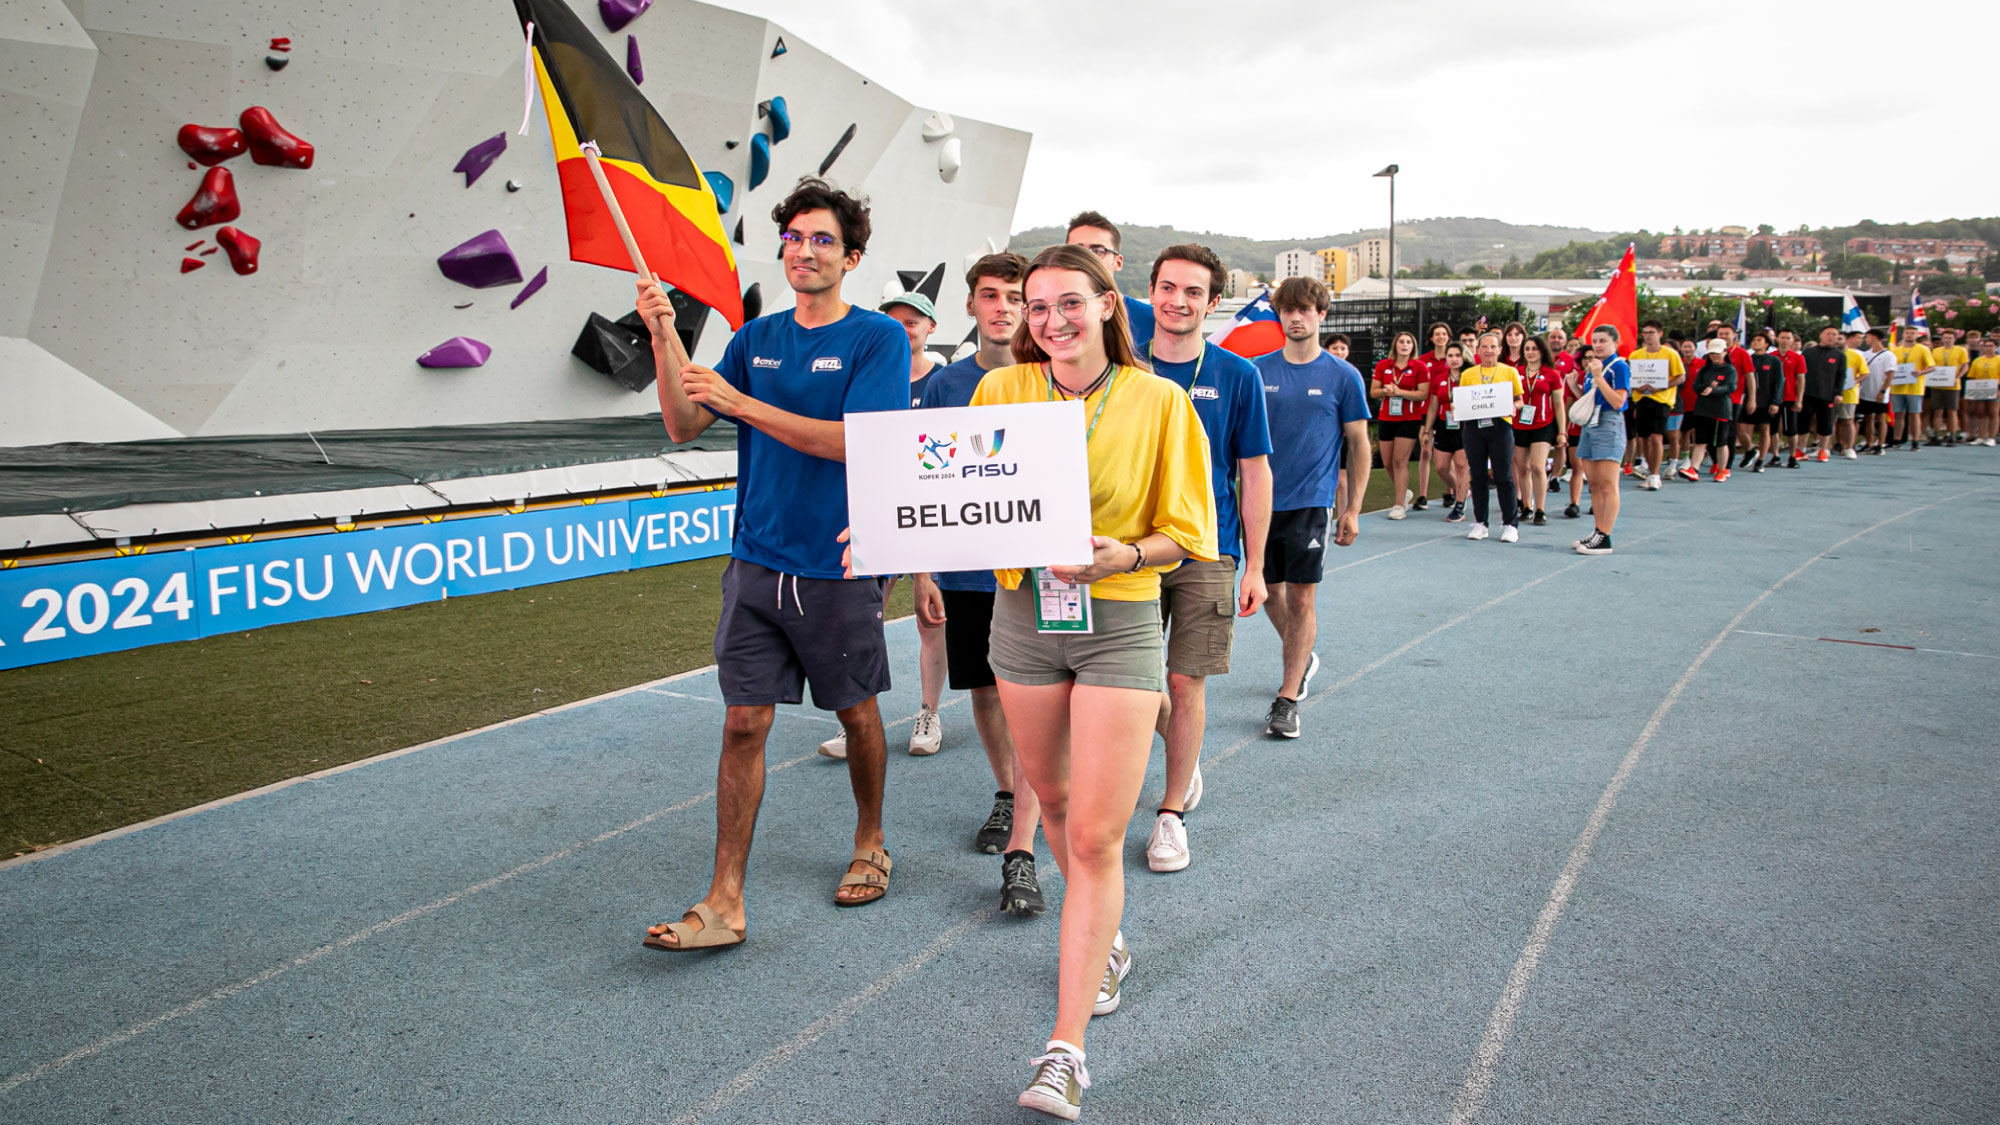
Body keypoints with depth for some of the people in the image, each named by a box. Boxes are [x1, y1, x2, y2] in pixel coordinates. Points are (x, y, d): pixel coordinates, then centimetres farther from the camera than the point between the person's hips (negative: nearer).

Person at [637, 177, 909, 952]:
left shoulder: (879, 339, -6)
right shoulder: (756, 338, 9)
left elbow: (852, 440, -18)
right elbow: (683, 426, 5)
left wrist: (741, 403, -19)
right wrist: (663, 337, -8)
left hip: (839, 567, -3)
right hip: (756, 565, 4)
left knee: (857, 713, 13)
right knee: (744, 722, 1)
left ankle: (869, 845, 37)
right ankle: (724, 903, 6)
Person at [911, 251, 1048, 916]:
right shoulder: (945, 386, 4)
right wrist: (924, 572, 2)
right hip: (967, 570, 3)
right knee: (985, 692, 14)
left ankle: (1021, 851, -5)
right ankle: (1007, 796, 37)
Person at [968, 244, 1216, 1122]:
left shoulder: (1159, 401, -6)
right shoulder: (999, 390, 1)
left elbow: (1186, 529, -2)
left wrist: (1125, 555, -22)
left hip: (1121, 622, -3)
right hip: (1024, 612, 4)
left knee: (1097, 836, -7)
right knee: (1052, 796, 18)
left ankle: (1066, 1050, -1)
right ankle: (1104, 941, 46)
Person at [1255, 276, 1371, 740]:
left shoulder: (1343, 376, -1)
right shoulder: (1257, 371, 4)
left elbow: (1358, 445, 2)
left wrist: (1352, 510, -2)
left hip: (1309, 503, -3)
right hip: (1261, 500, 3)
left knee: (1301, 598, -3)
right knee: (1270, 592, 13)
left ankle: (1288, 699, 3)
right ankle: (1302, 658, 40)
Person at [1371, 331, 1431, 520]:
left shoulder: (1420, 366, -3)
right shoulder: (1383, 365, 5)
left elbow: (1424, 394, -10)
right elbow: (1373, 391, 5)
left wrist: (1399, 391, -18)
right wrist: (1386, 391, -16)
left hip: (1409, 419, -4)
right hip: (1386, 418, 4)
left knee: (1400, 461, -9)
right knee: (1387, 462, 7)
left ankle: (1399, 505, -3)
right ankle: (1403, 492, 33)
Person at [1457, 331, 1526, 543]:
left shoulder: (1510, 372, 7)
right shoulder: (1467, 374, 10)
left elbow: (1519, 400, 10)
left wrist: (1512, 407, -11)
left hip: (1500, 426, -2)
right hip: (1474, 428, 2)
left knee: (1503, 476, -3)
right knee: (1478, 476, 6)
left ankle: (1509, 524, 4)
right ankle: (1480, 523, 15)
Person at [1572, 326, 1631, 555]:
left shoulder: (1619, 367, -8)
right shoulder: (1591, 368, 15)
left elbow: (1618, 402, -18)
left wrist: (1598, 377, -21)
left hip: (1609, 425, -9)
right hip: (1589, 425, 9)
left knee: (1608, 485, -7)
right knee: (1594, 485, 10)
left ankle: (1605, 539, -8)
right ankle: (1598, 532, 16)